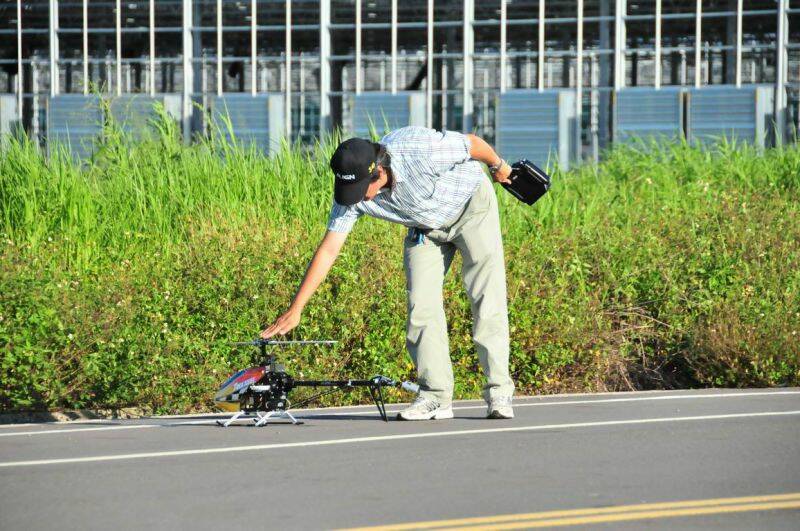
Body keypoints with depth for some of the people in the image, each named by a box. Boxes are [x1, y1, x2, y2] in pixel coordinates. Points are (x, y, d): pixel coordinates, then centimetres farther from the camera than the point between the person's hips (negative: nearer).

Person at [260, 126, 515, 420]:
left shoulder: (419, 149, -38)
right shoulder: (351, 192, -23)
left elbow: (474, 143, -20)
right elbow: (328, 251, -19)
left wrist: (498, 166, 1)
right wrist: (295, 310, -21)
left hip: (472, 206, -4)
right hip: (425, 228, 4)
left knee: (487, 302, -13)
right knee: (421, 308, -8)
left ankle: (498, 393, -9)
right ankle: (436, 398, -2)